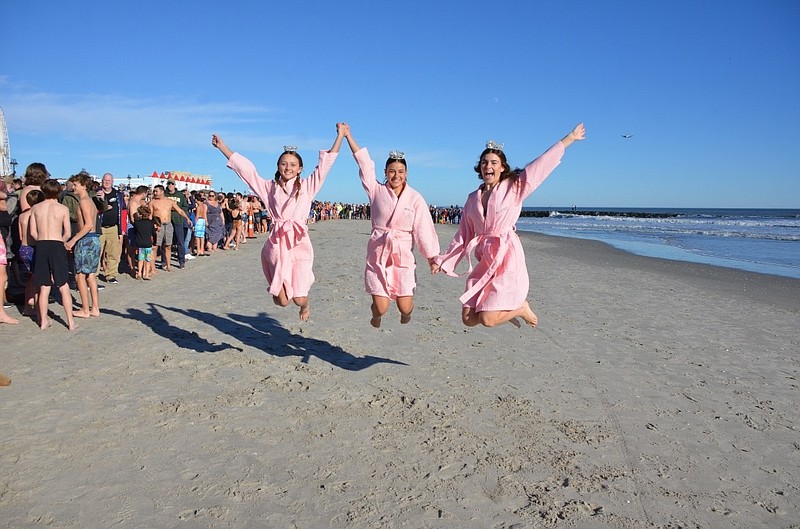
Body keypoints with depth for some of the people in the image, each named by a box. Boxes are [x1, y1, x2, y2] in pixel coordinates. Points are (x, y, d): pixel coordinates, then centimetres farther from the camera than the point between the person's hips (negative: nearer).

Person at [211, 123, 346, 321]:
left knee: (299, 298, -8)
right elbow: (245, 169, 12)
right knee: (282, 301, -2)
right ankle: (278, 290, 38)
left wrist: (340, 136, 1)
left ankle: (305, 305, 31)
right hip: (277, 244, 1)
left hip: (299, 244, -1)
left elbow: (325, 164, 5)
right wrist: (222, 147, 10)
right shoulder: (270, 187, 12)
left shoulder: (307, 186, 8)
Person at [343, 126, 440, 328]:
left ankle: (406, 312, 37)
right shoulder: (376, 191, 1)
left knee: (404, 306, -3)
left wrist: (432, 258, -4)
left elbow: (423, 229, -2)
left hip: (403, 256, 0)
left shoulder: (415, 198, 0)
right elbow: (363, 162, -2)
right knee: (381, 308, -4)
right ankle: (376, 315, 35)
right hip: (378, 255, 0)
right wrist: (348, 136, -3)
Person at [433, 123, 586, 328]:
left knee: (487, 320, -14)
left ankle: (521, 308, 18)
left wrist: (570, 138, -4)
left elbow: (543, 162, -2)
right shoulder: (473, 198, 12)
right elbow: (463, 234, 16)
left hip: (507, 259, -5)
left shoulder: (513, 188, 0)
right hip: (484, 263, 5)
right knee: (469, 319, 1)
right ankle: (504, 309, 30)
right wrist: (443, 260, 16)